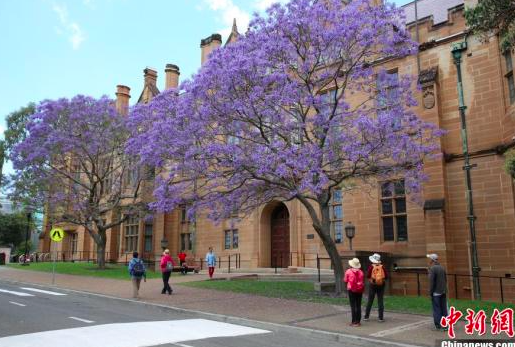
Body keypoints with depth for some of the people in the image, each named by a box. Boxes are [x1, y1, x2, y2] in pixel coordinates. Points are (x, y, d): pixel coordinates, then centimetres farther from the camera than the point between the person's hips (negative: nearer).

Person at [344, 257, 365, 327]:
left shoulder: (348, 271, -9)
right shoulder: (361, 272, -1)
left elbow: (345, 280, 0)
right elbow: (363, 282, 7)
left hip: (351, 290, -3)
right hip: (359, 290, 3)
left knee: (353, 306, 0)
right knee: (358, 306, 8)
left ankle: (354, 321, -1)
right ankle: (358, 321, 11)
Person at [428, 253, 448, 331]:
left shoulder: (432, 268, -15)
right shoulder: (442, 268, 8)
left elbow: (431, 282, -17)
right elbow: (445, 280, 13)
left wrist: (430, 292, -10)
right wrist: (444, 289, 20)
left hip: (436, 292, -7)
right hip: (443, 292, 7)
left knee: (436, 309, 0)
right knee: (444, 309, 11)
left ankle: (439, 326, 2)